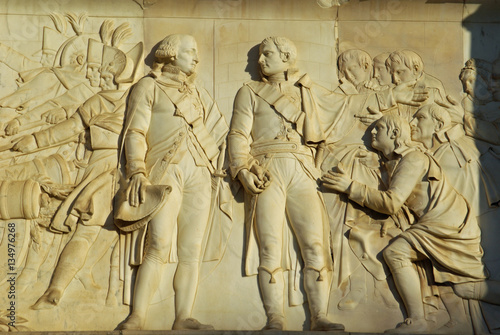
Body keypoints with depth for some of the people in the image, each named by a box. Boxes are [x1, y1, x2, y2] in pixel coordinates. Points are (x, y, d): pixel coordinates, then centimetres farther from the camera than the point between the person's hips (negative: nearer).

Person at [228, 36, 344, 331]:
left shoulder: (307, 91, 24)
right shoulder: (250, 92, 18)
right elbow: (239, 135, 7)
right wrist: (242, 170, -6)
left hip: (302, 172, 2)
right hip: (268, 170, -2)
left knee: (316, 244, -9)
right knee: (271, 246, -10)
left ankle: (319, 317, -7)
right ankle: (275, 318, -9)